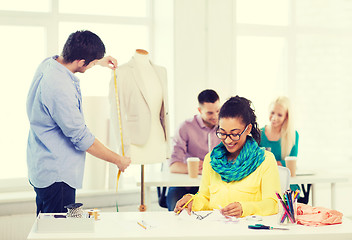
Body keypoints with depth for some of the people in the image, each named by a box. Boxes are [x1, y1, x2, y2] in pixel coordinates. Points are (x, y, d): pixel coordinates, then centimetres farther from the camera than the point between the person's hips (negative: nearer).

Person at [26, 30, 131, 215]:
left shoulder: (49, 63, 1)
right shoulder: (60, 89, -28)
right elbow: (82, 139, -22)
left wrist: (99, 62, 33)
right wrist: (118, 160, -10)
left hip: (41, 169, 10)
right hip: (55, 175, -10)